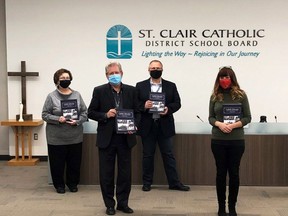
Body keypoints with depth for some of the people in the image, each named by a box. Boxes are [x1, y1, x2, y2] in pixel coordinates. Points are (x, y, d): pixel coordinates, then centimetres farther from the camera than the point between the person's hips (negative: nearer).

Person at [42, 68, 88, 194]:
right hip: (56, 138, -2)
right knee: (58, 163, 7)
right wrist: (58, 119, -18)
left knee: (75, 162, 10)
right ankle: (59, 185, 25)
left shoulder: (77, 95, 5)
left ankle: (73, 183, 28)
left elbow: (84, 113, 6)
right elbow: (45, 115, -3)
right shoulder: (51, 96, -3)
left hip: (75, 137, 2)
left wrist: (77, 121, -12)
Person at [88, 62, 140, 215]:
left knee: (125, 172, 8)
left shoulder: (131, 90, 4)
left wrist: (134, 125, -8)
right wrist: (105, 115, -16)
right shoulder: (99, 91, -2)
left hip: (125, 138, 2)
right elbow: (91, 113, -1)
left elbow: (137, 112, 9)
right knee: (106, 173, 6)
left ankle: (123, 203, 22)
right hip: (107, 138, -2)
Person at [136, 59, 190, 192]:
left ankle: (174, 182, 13)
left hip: (165, 126, 1)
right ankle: (147, 182, 20)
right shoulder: (140, 86, 5)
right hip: (147, 126, 0)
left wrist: (168, 109, -14)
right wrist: (144, 106, -18)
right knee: (147, 155, 8)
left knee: (168, 155, 5)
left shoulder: (171, 86, 8)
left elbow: (177, 103, 5)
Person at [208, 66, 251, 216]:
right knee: (221, 172, 8)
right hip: (218, 140, 1)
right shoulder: (215, 96, 3)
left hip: (236, 140, -1)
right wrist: (219, 124, -15)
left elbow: (247, 117, 0)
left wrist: (234, 125, -16)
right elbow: (211, 117, 5)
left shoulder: (241, 95, -1)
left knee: (234, 172, 6)